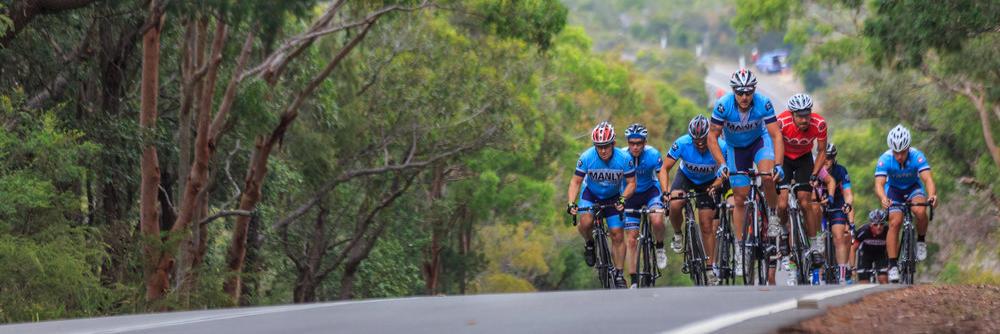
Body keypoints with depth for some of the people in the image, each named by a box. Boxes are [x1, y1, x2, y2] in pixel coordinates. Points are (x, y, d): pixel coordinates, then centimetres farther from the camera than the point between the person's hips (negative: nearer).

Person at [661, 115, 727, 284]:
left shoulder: (720, 147, -32)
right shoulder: (682, 144, -31)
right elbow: (664, 169, -24)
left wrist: (715, 186, -37)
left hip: (708, 182, 0)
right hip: (686, 177, 0)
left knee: (706, 224, -5)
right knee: (675, 205, -29)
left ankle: (711, 264, 8)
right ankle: (677, 235, 0)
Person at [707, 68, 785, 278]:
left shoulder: (763, 103, -30)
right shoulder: (723, 105, -30)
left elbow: (776, 135, -28)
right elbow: (712, 137, -23)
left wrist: (778, 165, -39)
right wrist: (721, 164, -33)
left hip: (759, 140, -1)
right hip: (735, 148, 1)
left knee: (768, 177, -30)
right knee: (740, 198, -1)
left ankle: (773, 215, -3)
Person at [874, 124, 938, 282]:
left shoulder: (917, 156, -30)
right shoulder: (885, 159, -30)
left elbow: (928, 179, -39)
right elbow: (879, 184, -38)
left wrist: (932, 195, -60)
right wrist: (883, 199, -60)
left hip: (913, 187, 0)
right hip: (894, 189, 0)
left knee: (920, 212, -30)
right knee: (894, 223, -19)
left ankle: (921, 241, -3)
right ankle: (892, 265, -13)